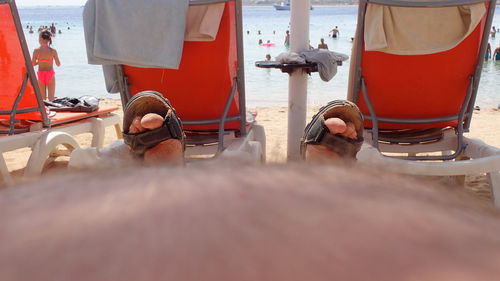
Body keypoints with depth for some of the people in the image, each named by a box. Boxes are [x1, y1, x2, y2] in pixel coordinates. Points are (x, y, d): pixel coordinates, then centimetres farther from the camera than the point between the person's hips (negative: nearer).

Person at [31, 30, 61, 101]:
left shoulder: (36, 51, -9)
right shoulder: (53, 51, -10)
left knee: (42, 99, 11)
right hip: (50, 75, -1)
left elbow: (32, 64, -5)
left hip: (41, 75, 1)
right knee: (51, 98, 6)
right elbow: (58, 64, -4)